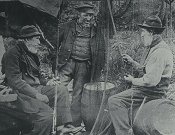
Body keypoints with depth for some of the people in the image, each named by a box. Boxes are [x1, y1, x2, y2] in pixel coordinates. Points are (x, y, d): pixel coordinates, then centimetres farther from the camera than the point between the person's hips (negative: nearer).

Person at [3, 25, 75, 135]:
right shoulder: (13, 53, -12)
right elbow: (14, 81, -20)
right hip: (20, 93, -9)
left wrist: (46, 82, 8)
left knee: (62, 90, -6)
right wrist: (36, 95, -23)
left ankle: (67, 125, -9)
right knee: (47, 114, -28)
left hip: (35, 88, 9)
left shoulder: (31, 53, 17)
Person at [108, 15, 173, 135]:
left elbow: (151, 80, -27)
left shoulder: (159, 52, -21)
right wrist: (132, 62, 14)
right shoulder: (156, 48, 15)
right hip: (151, 91, 11)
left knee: (114, 101, -18)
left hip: (150, 93, -11)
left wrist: (133, 80, -11)